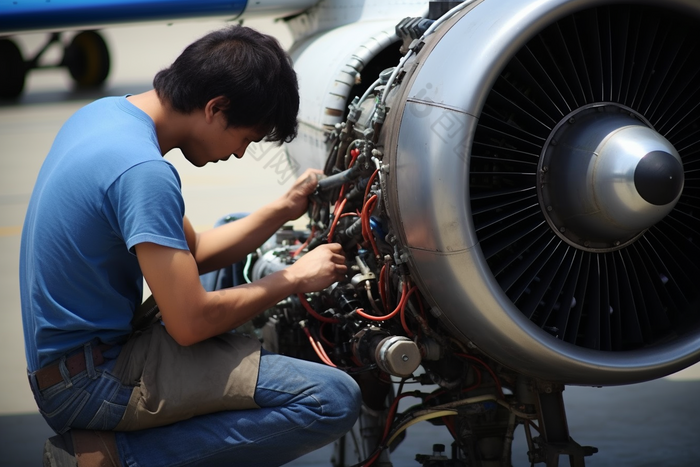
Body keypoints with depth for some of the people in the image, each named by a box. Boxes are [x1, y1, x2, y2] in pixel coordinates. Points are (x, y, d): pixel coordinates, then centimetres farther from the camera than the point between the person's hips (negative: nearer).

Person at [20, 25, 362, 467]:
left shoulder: (106, 114, 8)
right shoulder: (142, 171, -22)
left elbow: (190, 254, 17)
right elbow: (190, 322, -21)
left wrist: (285, 208, 12)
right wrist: (296, 278, -7)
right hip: (92, 381, -10)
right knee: (333, 401, -18)